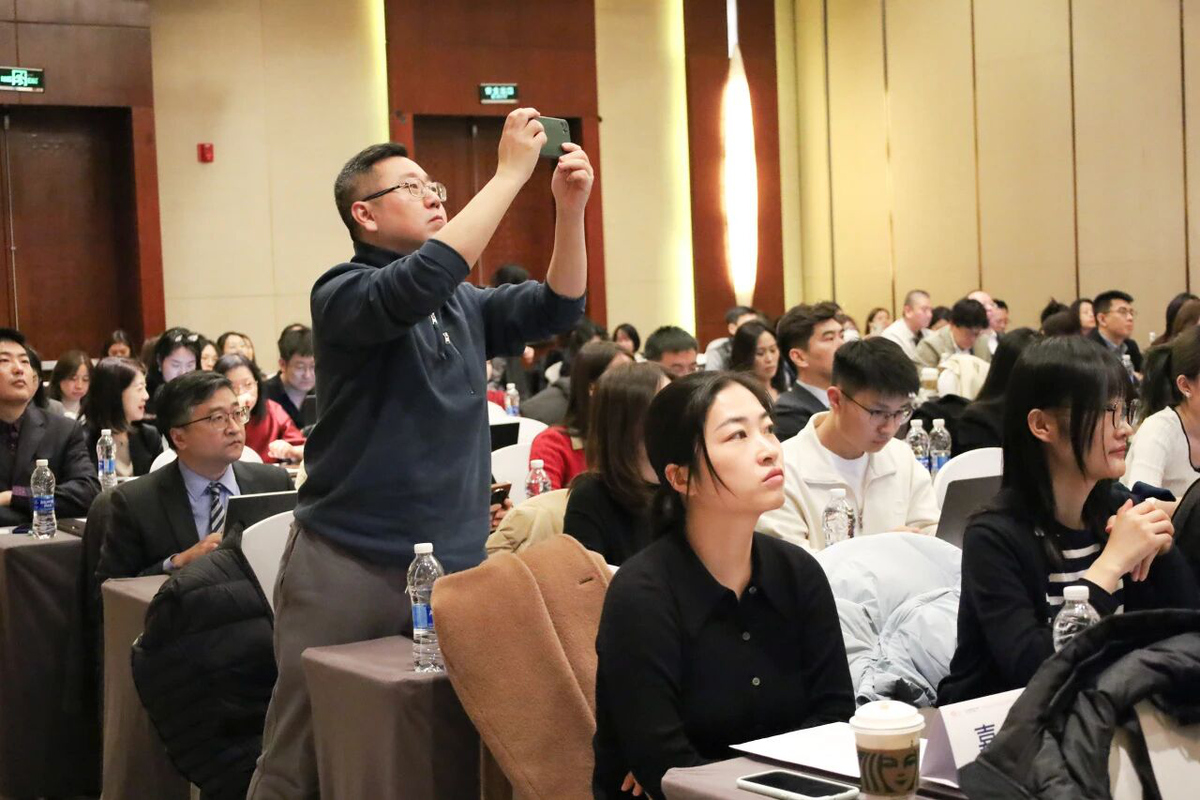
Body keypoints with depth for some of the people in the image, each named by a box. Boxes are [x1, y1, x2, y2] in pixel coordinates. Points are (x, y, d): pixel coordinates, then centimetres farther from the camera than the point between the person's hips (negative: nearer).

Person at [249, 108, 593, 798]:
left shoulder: (465, 305, 14)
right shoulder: (343, 294, -7)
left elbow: (556, 308, 4)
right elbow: (422, 282, -26)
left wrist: (570, 207, -11)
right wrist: (513, 170, -23)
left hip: (455, 566, 6)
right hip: (349, 565, -6)